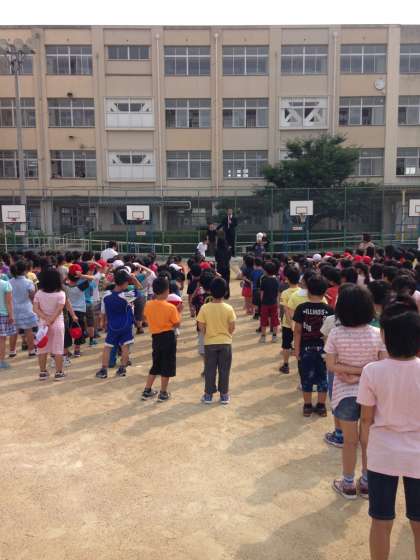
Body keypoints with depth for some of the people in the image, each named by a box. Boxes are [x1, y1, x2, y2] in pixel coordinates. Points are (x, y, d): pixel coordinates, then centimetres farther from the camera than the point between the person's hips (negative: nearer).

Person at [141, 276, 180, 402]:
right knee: (166, 366, 8)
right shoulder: (171, 307, -16)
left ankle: (147, 391, 24)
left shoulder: (148, 305, -5)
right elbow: (177, 324, -9)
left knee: (155, 365, 20)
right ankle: (163, 393, 15)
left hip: (155, 337, 5)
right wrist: (178, 312, 2)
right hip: (168, 337, -5)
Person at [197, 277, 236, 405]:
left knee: (210, 369, 11)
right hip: (225, 342, 0)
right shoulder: (228, 308, -12)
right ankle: (224, 395, 18)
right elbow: (232, 327, -7)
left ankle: (208, 394, 19)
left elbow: (201, 327, -8)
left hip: (209, 343, 0)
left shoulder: (205, 308, -12)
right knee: (224, 369, 11)